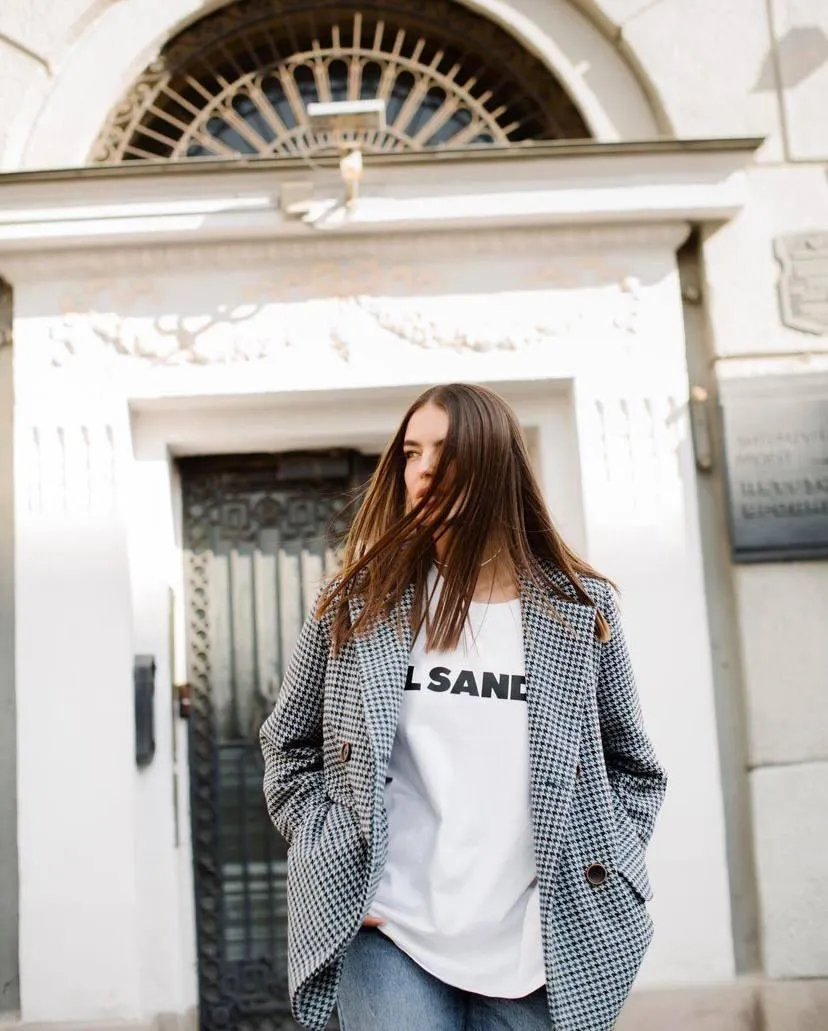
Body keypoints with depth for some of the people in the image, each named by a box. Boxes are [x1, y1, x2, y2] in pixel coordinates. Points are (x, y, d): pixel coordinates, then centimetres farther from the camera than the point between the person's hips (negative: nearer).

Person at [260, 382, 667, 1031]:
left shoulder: (581, 611, 2)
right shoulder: (356, 606, 0)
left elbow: (633, 767, 12)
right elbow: (287, 746, 10)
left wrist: (599, 871, 0)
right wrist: (332, 867, 0)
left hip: (541, 953, 1)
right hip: (388, 939, -1)